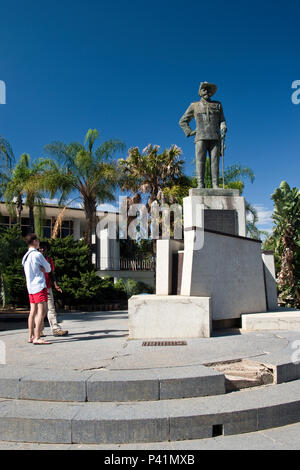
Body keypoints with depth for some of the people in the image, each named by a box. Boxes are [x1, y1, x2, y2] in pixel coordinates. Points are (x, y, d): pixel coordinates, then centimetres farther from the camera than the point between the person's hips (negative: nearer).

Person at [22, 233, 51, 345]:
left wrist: (41, 268, 1)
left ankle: (31, 336, 13)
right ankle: (37, 338, -14)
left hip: (30, 287, 9)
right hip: (39, 286, -9)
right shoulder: (37, 254, -10)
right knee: (41, 312, -10)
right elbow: (48, 268, -4)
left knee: (33, 312, 10)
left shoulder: (25, 256, 15)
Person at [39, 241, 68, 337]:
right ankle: (39, 331, 12)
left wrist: (55, 285, 0)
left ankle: (56, 329, -5)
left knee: (51, 309, -2)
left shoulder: (49, 259, 12)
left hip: (48, 288, 3)